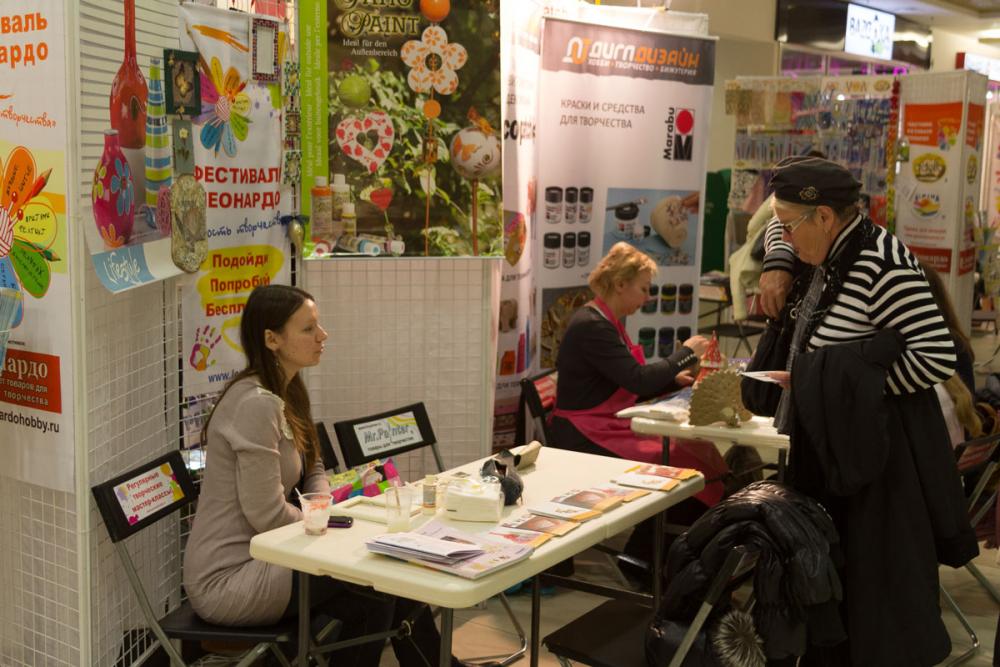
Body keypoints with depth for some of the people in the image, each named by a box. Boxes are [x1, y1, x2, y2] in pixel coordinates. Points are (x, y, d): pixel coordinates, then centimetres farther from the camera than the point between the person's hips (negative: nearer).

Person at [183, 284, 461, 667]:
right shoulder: (256, 405, -23)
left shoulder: (287, 393, 7)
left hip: (256, 558, 8)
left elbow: (313, 472, 15)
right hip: (229, 580, -8)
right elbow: (268, 516, -23)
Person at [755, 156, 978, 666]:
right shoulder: (828, 260, 7)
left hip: (879, 456, -9)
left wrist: (845, 384, -19)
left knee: (875, 597, -1)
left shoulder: (882, 263, -20)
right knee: (827, 586, 16)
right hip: (830, 452, 9)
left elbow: (938, 356, -22)